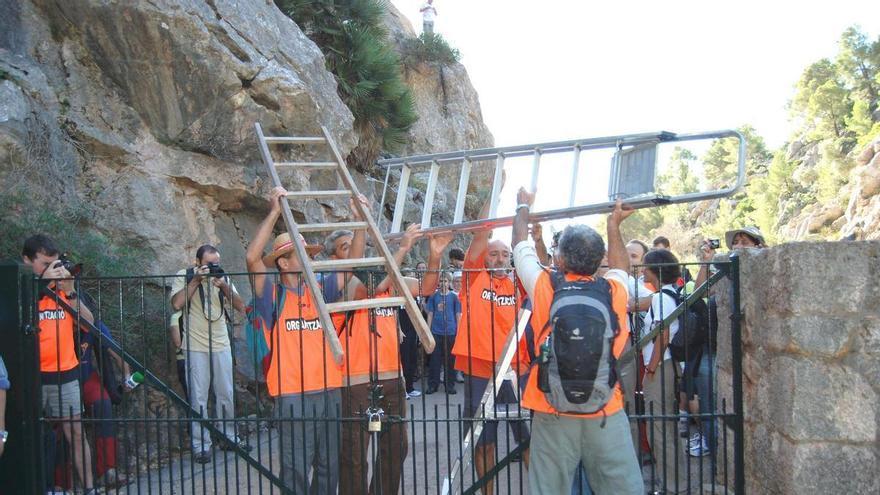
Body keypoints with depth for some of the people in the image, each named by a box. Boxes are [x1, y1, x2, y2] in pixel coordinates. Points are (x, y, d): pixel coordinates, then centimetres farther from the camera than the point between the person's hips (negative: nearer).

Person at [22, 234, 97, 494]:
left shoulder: (62, 284, 8)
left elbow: (88, 322, 2)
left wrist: (69, 290, -8)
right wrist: (42, 283, -20)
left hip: (65, 373, 3)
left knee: (76, 432, 7)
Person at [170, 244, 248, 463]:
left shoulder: (222, 277, 7)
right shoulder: (184, 276, -2)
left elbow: (240, 306, 1)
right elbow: (177, 304, -18)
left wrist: (224, 286, -13)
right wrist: (196, 279, -18)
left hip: (221, 346, 4)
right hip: (195, 347, -4)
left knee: (226, 395, 10)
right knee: (198, 398, -1)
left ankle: (228, 436, 23)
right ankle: (200, 445, 6)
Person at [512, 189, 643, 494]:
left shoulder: (544, 287, -3)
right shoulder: (614, 290, 1)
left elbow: (520, 245, 15)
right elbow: (620, 267, 26)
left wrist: (524, 208, 32)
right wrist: (614, 225, 37)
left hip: (553, 414, -1)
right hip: (607, 413, 1)